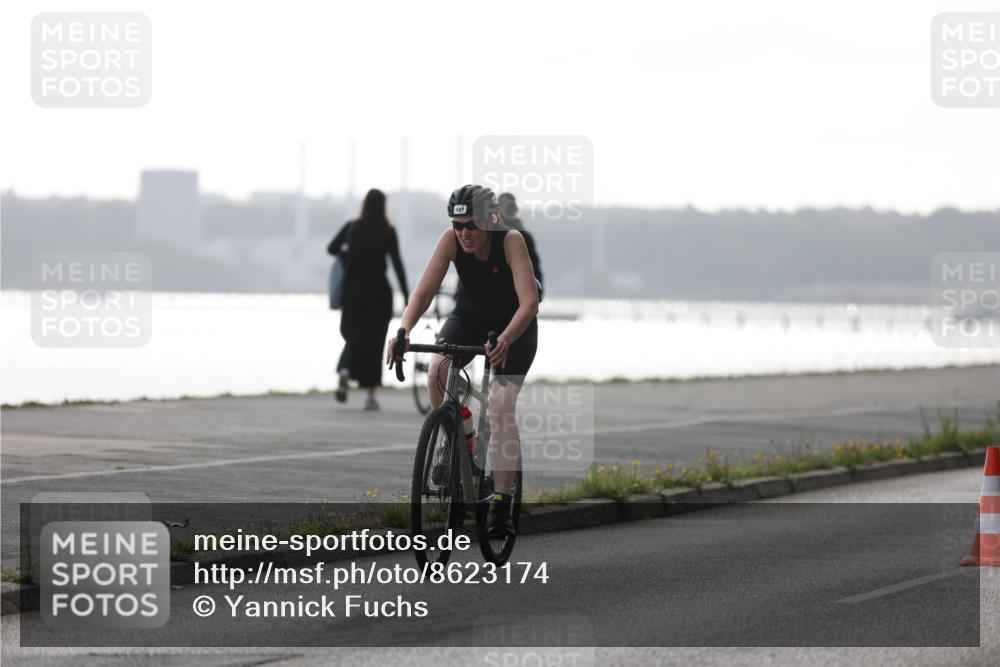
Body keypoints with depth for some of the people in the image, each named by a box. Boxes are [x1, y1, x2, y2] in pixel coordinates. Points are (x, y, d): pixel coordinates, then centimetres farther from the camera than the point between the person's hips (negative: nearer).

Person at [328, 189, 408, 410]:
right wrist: (406, 296, -7)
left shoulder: (351, 228, 0)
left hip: (353, 289, 2)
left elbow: (332, 249, 7)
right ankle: (371, 394, 3)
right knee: (373, 340, 6)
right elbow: (397, 264, -9)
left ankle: (345, 370, -17)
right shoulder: (388, 232, -6)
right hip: (379, 291, -2)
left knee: (353, 336, 14)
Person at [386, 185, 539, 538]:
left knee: (501, 409, -15)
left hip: (514, 323, -3)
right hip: (470, 313, 3)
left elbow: (529, 302, -39)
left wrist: (505, 341, -56)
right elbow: (424, 292, -27)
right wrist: (403, 332, -45)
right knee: (437, 373, -26)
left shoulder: (510, 241, -32)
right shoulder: (451, 240, -24)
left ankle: (501, 506, -7)